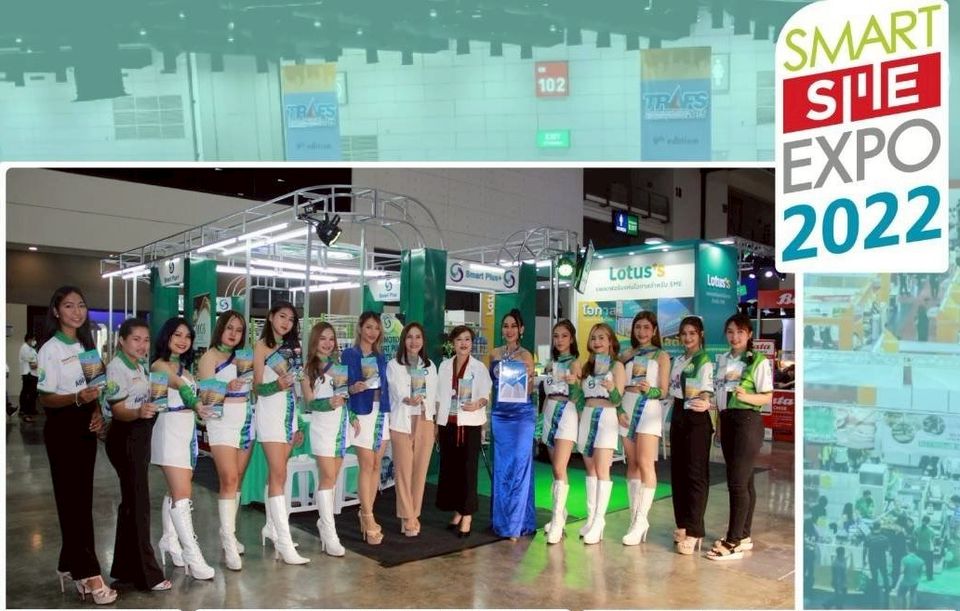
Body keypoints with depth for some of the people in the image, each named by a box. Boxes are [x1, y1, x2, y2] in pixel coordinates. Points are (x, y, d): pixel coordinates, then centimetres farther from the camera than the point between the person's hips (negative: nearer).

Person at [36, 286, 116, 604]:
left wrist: (97, 411, -3)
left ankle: (70, 565, 21)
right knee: (72, 498, -4)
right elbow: (45, 399, -12)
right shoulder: (50, 349, -11)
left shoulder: (86, 345, 9)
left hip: (86, 425, 7)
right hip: (62, 427, -7)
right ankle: (88, 572, -1)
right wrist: (77, 399, -30)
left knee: (82, 497, 10)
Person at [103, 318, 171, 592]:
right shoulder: (117, 367, -15)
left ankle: (126, 568, 25)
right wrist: (139, 412, -39)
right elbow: (118, 410, -23)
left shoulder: (140, 367, 12)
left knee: (131, 501, 15)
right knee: (138, 503, -7)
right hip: (125, 438, -9)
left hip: (141, 436, 10)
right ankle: (147, 573, -2)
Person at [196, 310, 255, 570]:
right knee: (228, 479, -13)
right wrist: (228, 387, -28)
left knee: (237, 479, 8)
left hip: (246, 420, 6)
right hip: (222, 420, -6)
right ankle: (228, 541, -10)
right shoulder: (210, 357, -2)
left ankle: (229, 533, 18)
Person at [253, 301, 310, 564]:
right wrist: (277, 385, -29)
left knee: (276, 472, 13)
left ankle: (271, 527, 24)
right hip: (270, 411, -7)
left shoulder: (290, 346, 15)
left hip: (289, 410, 7)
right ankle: (284, 543, -13)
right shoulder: (262, 345, -4)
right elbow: (257, 386, -9)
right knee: (279, 475, -11)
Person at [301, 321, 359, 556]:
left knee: (332, 477, 8)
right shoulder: (308, 368, -2)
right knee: (328, 477, -10)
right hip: (323, 424, -5)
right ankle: (329, 534, -8)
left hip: (341, 424, 5)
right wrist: (329, 403, -25)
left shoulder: (338, 363, 12)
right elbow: (309, 402, -7)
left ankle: (324, 521, 22)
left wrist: (353, 417, 13)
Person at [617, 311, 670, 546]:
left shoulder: (661, 355, 4)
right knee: (632, 463, 5)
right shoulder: (627, 355, 15)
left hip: (649, 408, -4)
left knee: (645, 463, -11)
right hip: (627, 407, 5)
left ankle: (641, 520, -9)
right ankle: (635, 517, 10)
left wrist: (650, 390, -22)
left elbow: (664, 391, -3)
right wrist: (618, 409, -3)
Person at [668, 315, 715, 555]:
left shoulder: (705, 361, -10)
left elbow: (707, 391, -23)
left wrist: (704, 403, -42)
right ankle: (683, 524, 24)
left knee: (695, 473, -5)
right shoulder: (678, 360, 13)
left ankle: (694, 531, 0)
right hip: (678, 416, 8)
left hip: (697, 418, -8)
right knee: (678, 470, 11)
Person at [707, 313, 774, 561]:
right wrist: (718, 423, 14)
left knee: (737, 481, -9)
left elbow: (768, 397, -9)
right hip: (726, 420, 7)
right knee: (744, 481, 13)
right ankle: (744, 536, 19)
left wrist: (746, 396, -27)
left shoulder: (759, 361, -7)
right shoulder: (722, 360, 13)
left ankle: (733, 542, -4)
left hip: (748, 421, -6)